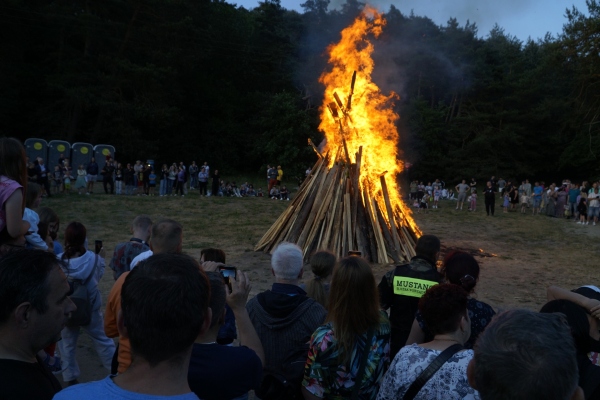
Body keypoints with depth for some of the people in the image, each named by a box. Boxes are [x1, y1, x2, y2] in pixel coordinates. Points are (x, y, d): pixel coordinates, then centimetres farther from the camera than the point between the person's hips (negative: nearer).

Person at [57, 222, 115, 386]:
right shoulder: (93, 258, -17)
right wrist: (101, 258, 12)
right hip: (90, 306, 0)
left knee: (67, 343, 19)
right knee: (102, 339, 17)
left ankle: (70, 377, 29)